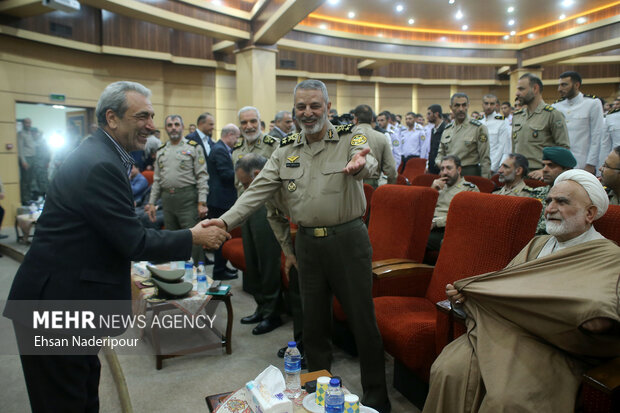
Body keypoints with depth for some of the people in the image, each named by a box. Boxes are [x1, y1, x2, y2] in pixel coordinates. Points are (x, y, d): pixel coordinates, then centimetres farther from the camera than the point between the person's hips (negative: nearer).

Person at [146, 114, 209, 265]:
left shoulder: (193, 147, 0)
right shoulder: (161, 151, 16)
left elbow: (202, 176, -6)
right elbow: (157, 179, 18)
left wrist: (202, 202, -14)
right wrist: (152, 203, 11)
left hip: (187, 198, -5)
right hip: (167, 199, 5)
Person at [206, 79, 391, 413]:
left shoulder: (349, 139, -4)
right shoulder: (286, 151, 7)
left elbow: (368, 164, -26)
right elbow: (257, 191, 1)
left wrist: (359, 165, -51)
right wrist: (226, 220, -13)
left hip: (347, 239, -4)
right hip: (307, 243, 4)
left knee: (362, 319, 4)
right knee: (313, 319, 15)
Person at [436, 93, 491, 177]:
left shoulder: (479, 128, -3)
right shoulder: (447, 129, 13)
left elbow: (485, 160, -5)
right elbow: (441, 152, 22)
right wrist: (439, 162, -1)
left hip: (470, 173, -4)